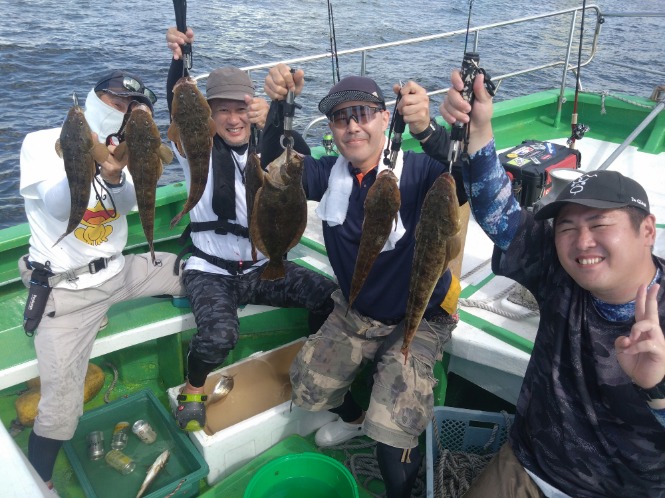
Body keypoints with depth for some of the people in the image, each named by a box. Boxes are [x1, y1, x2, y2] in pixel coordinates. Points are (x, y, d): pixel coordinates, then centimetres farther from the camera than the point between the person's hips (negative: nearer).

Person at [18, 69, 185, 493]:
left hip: (118, 272, 5)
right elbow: (59, 207, -24)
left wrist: (114, 177, -40)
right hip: (68, 291, -5)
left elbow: (130, 201, -16)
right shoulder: (41, 144, -8)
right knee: (61, 407, -10)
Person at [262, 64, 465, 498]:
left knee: (391, 431, -15)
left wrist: (428, 130, -61)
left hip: (418, 320, -5)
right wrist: (281, 105, -39)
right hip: (354, 312, 5)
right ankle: (354, 417, 48)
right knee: (309, 387, 14)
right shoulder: (330, 174, -9)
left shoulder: (416, 171, -24)